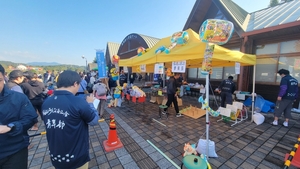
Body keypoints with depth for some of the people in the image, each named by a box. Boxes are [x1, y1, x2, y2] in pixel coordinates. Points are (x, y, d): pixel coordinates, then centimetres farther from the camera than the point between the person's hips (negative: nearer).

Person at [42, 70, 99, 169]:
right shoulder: (78, 102, -27)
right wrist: (90, 103, 0)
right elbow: (94, 121, -12)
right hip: (77, 159, -5)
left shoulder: (46, 102, -7)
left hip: (55, 157, 6)